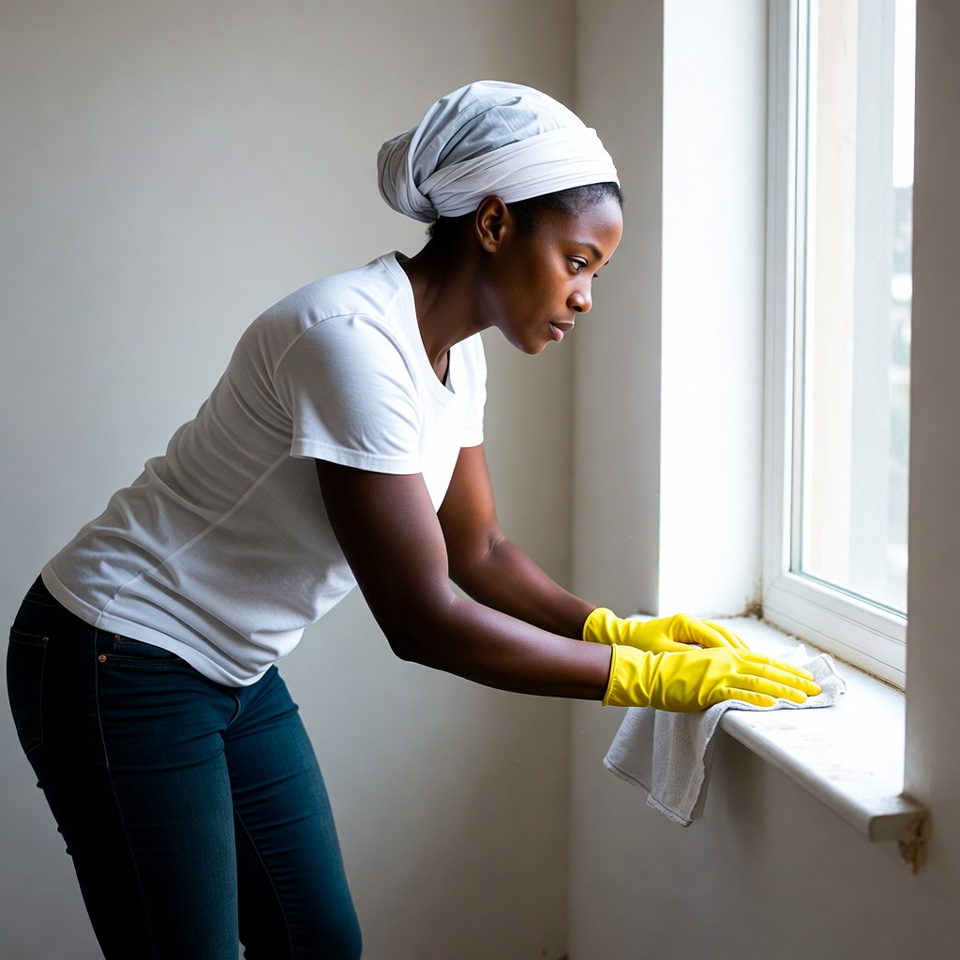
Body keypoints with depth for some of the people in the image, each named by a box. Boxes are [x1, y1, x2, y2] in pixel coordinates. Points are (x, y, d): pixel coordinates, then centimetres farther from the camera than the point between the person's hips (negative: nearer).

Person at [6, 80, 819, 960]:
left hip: (234, 673, 9)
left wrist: (618, 631, -4)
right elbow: (422, 621, -27)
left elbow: (478, 553, 10)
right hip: (118, 666, -9)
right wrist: (648, 679, -22)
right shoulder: (353, 338, -28)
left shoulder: (456, 355, 1)